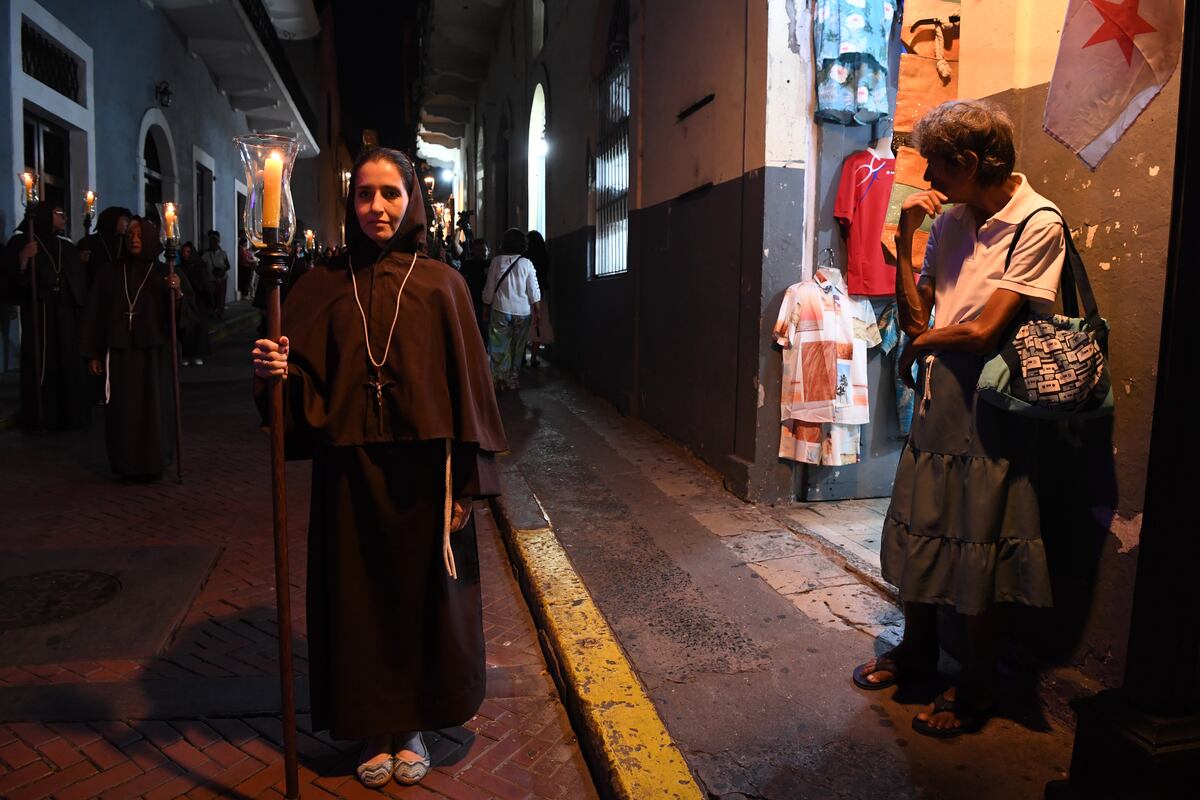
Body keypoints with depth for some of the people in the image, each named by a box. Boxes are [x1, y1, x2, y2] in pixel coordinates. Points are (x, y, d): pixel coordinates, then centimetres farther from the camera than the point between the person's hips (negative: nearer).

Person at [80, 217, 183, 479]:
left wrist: (177, 293, -25)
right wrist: (93, 353, 3)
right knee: (122, 410, -1)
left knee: (154, 408, -1)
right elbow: (96, 313, 7)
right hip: (119, 352, 1)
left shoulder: (162, 273, 5)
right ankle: (126, 465, 8)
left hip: (154, 352, -1)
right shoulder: (110, 273, 8)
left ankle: (154, 463, 9)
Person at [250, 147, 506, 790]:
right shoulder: (324, 284, 2)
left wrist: (463, 485, -7)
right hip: (349, 469, 1)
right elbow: (303, 382, 2)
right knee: (358, 596, 11)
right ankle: (374, 730, 32)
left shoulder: (439, 283, -1)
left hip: (421, 469, -1)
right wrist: (274, 370, -22)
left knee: (422, 593, 10)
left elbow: (465, 383, -3)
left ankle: (412, 727, 33)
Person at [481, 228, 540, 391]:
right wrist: (536, 310, 8)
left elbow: (489, 288, 0)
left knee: (499, 347, 4)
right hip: (522, 311, 1)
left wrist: (486, 308, 10)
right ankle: (513, 379, 17)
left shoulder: (496, 261, -4)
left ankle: (499, 380, -1)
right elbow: (533, 291, -1)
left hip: (500, 310, -1)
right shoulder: (526, 263, -3)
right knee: (518, 347, 11)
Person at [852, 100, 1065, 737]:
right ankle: (917, 647, 36)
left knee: (977, 547, 3)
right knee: (918, 525, 15)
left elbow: (984, 330, -19)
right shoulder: (950, 219, 8)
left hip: (987, 405, -7)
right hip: (936, 396, 7)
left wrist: (921, 344, -2)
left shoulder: (1038, 224, -13)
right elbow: (914, 314, 5)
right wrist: (905, 237, -3)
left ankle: (976, 685, 22)